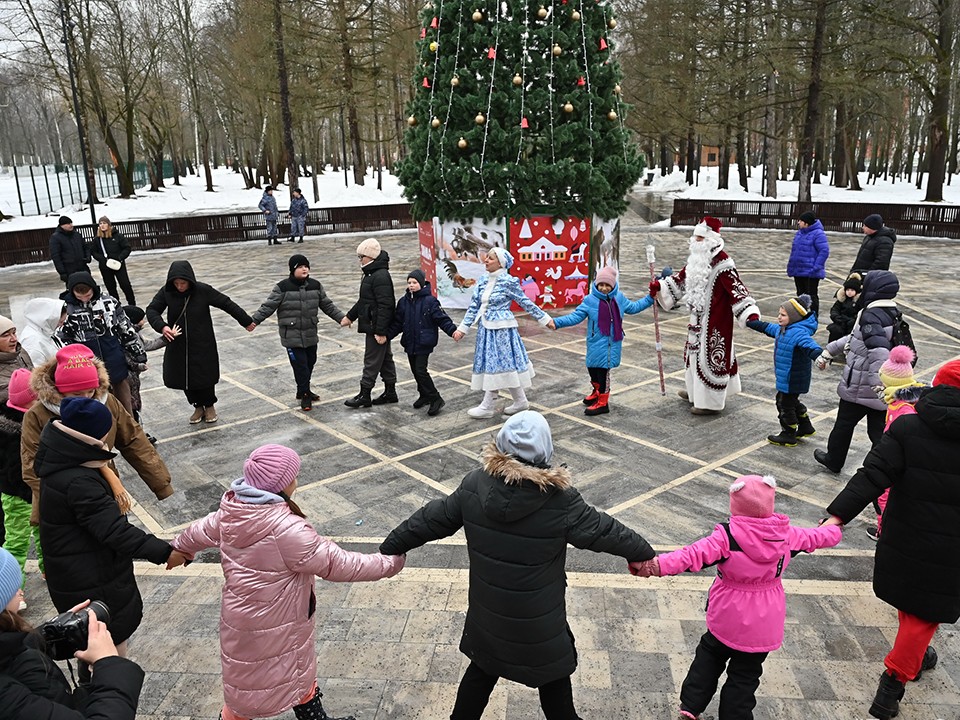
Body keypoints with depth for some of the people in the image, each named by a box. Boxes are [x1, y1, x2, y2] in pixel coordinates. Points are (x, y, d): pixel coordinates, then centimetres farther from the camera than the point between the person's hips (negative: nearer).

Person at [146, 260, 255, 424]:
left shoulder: (203, 291, -14)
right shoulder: (166, 292, -8)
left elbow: (227, 304, -7)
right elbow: (151, 310, -9)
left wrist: (247, 321, 0)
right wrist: (162, 326, -29)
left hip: (203, 346, -2)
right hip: (178, 347, 2)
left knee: (205, 376, 7)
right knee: (183, 379, 7)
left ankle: (209, 405, 33)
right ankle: (198, 406, 32)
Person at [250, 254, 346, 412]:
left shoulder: (315, 286, 4)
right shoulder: (283, 287, -10)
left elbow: (327, 305, 12)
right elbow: (268, 306, -9)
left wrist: (342, 318, 7)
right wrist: (254, 320, -18)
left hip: (311, 335, 5)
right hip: (292, 336, -5)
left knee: (310, 363, 14)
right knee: (300, 365, -6)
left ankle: (303, 391, 33)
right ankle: (305, 395, 7)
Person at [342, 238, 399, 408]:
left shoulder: (381, 276, -20)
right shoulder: (371, 274, 14)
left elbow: (385, 306, -25)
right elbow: (364, 301, 23)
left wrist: (380, 331, -26)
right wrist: (350, 316, 24)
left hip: (376, 328, -10)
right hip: (374, 326, 10)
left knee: (372, 360, -2)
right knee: (385, 358, 15)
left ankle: (364, 395, 6)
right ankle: (390, 392, 24)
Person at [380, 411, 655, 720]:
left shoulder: (475, 483, -13)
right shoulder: (560, 498, -23)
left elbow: (433, 519, -3)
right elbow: (602, 530, -10)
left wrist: (391, 547, 12)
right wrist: (642, 552, 8)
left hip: (486, 612, 4)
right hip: (538, 620, -3)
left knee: (482, 670, 26)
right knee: (553, 677, 21)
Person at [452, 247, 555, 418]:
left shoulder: (508, 282, -11)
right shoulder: (482, 280, 6)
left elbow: (526, 303, -4)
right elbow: (474, 306, 8)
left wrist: (545, 319, -2)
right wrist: (462, 328, 5)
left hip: (502, 328, -7)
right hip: (486, 328, 7)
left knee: (497, 364, -2)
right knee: (505, 364, 12)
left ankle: (488, 407, 5)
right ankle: (520, 401, 25)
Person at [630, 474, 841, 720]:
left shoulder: (727, 536, -25)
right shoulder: (785, 533, -12)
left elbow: (693, 555, -36)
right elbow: (817, 537, 8)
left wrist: (655, 566, -39)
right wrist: (833, 529, 30)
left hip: (727, 618, -2)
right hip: (763, 626, 2)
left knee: (709, 656, 24)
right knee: (745, 676, 18)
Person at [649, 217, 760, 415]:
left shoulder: (721, 263, -21)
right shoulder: (696, 258, 6)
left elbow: (736, 287, -25)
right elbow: (681, 279, 16)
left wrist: (751, 313, -33)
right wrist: (659, 286, 5)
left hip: (715, 319, -9)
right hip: (699, 317, 9)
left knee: (711, 355, -1)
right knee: (696, 350, 21)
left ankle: (711, 402, 11)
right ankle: (696, 391, 39)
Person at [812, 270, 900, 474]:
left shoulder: (871, 315, -21)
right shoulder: (892, 314, 8)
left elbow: (879, 350, -35)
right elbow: (855, 337, 18)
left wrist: (880, 385, -37)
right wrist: (829, 351, 23)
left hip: (858, 389, -7)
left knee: (844, 423, 16)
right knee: (879, 431, 11)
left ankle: (833, 460, 35)